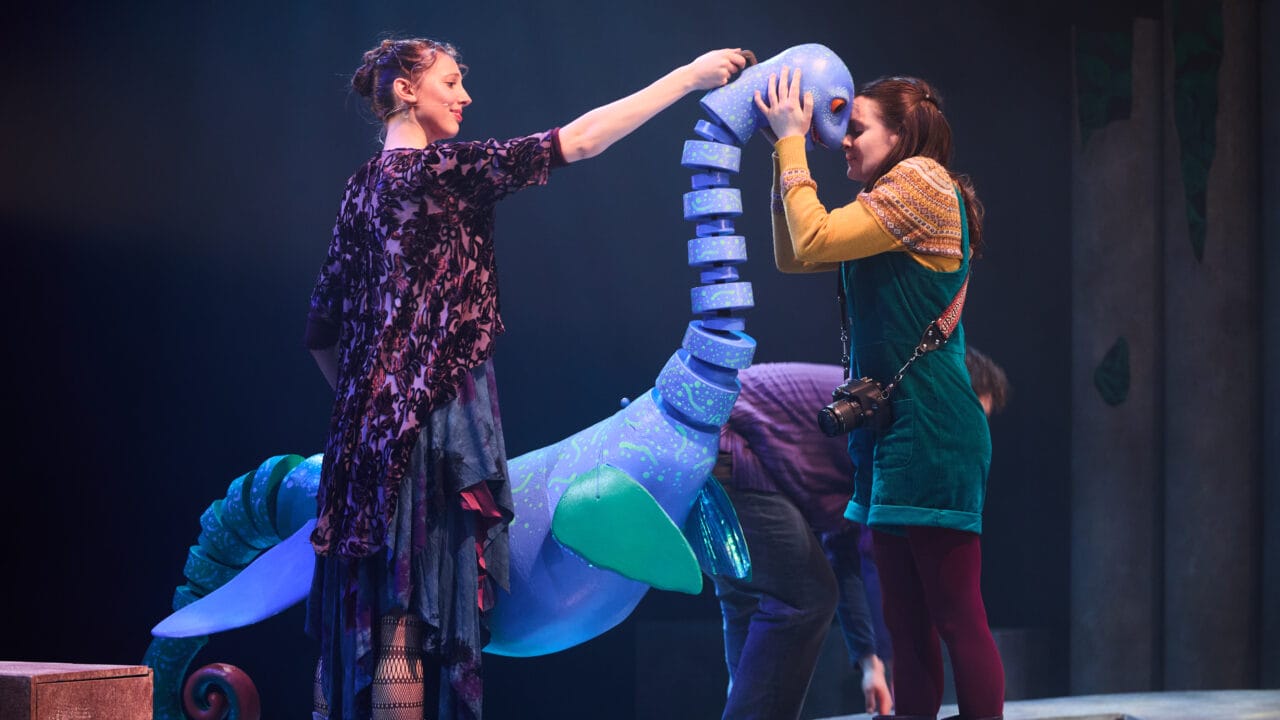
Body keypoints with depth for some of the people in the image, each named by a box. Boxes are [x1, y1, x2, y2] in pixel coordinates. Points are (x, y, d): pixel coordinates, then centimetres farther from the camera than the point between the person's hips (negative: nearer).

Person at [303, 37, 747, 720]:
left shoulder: (364, 185, 14)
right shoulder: (437, 168, -10)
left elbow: (323, 329, 16)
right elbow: (579, 139, -13)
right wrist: (688, 76, -8)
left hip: (371, 421, 9)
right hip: (434, 419, -9)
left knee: (365, 614, 10)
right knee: (410, 615, -8)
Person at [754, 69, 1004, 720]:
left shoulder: (921, 183, -9)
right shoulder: (892, 203, 21)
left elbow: (811, 240, -15)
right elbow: (791, 257, 21)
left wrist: (792, 141, -5)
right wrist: (786, 150, 15)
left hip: (930, 430, -10)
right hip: (889, 424, 10)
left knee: (956, 615, -10)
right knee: (906, 620, 10)